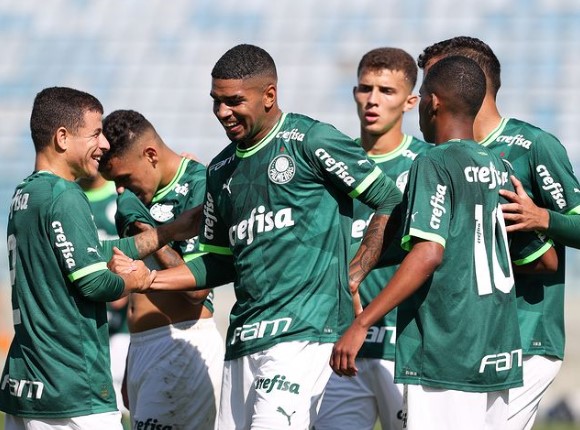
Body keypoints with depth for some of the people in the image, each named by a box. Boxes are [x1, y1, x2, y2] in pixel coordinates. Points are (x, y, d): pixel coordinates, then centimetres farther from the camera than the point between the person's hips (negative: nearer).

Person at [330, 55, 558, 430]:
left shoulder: (434, 165, -8)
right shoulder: (499, 168, 13)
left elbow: (429, 254, -21)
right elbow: (547, 260, 17)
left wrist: (361, 324, -23)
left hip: (445, 358, -8)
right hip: (497, 356, 8)